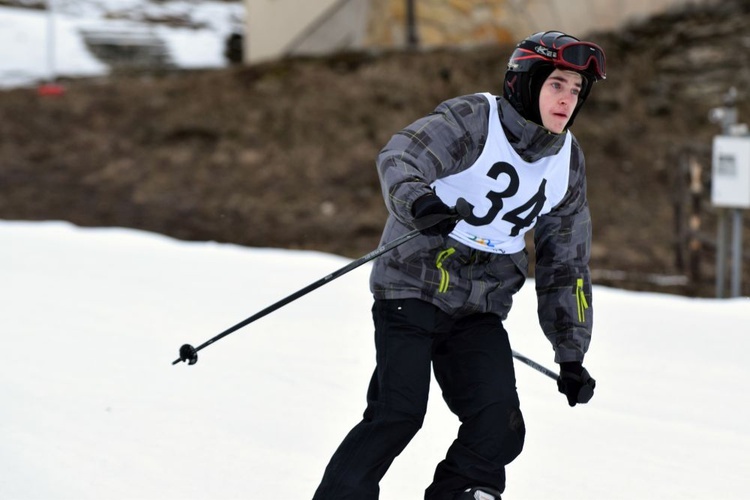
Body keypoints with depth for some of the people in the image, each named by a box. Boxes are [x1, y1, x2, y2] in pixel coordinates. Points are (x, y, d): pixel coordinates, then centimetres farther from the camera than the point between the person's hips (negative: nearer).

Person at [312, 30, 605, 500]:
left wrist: (571, 353, 13)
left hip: (480, 310, 5)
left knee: (501, 427, -13)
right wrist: (417, 200, -50)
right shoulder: (471, 120, -11)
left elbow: (566, 266, 14)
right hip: (413, 288, -5)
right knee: (399, 413, -18)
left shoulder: (567, 162, 7)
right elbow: (399, 158, -27)